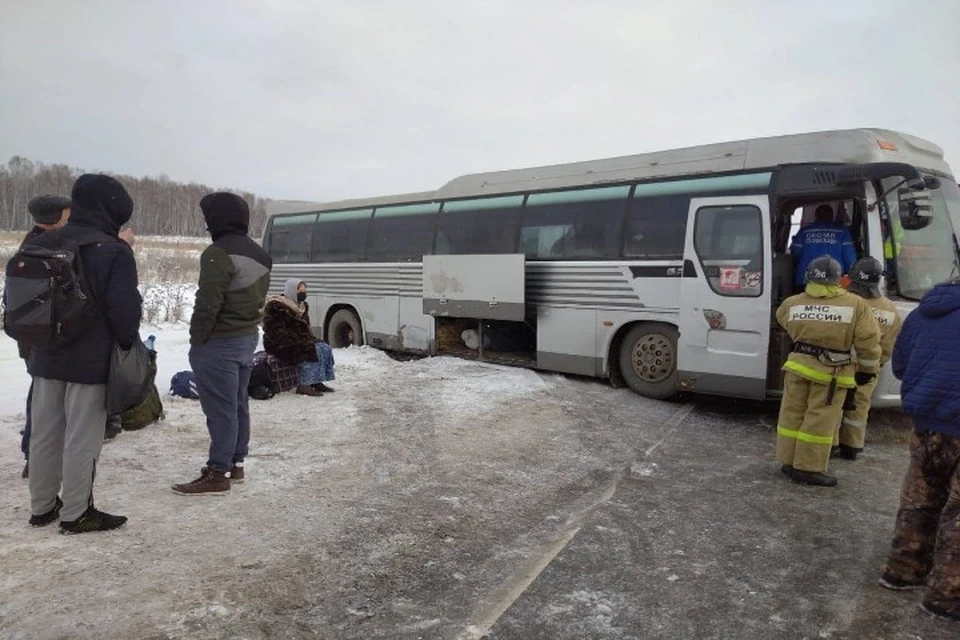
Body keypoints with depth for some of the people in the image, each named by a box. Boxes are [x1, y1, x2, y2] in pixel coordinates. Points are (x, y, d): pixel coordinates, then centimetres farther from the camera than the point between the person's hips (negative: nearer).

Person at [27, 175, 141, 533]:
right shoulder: (115, 251, -14)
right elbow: (124, 308, -17)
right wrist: (129, 346, -2)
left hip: (46, 356, 7)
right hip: (91, 359, -7)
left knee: (44, 434, 15)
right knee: (81, 439, 0)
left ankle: (42, 507, 26)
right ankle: (75, 514, 8)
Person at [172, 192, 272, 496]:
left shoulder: (219, 254, -19)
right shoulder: (259, 254, 12)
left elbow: (208, 304, -21)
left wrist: (196, 339, -10)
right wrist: (249, 325, 16)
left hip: (219, 343, -9)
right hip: (248, 338, 10)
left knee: (220, 409, -5)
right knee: (238, 404, 16)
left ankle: (218, 474, 1)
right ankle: (235, 463, 25)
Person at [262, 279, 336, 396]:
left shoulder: (302, 306, 13)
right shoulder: (276, 307, -15)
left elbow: (306, 328, 21)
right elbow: (278, 333, -22)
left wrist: (311, 339, -2)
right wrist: (302, 343, -26)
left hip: (298, 342, 9)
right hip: (279, 346, -9)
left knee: (325, 348, -8)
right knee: (312, 351, -28)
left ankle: (316, 382, -6)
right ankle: (304, 386, -26)